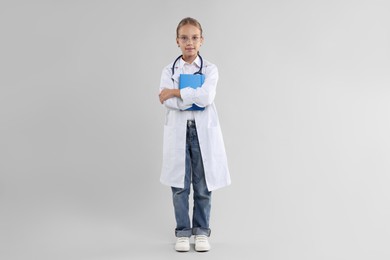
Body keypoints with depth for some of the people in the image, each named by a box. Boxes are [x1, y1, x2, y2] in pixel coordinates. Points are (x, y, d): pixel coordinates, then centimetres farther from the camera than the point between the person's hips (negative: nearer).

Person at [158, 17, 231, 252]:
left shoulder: (210, 69, 3)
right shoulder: (169, 71, 5)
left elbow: (206, 97, -15)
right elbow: (167, 102, -11)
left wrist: (175, 92, -11)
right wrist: (195, 98, -14)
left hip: (204, 131, 0)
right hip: (178, 131, 1)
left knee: (203, 186, 5)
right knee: (180, 185, 5)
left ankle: (202, 231, 20)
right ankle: (183, 232, 18)